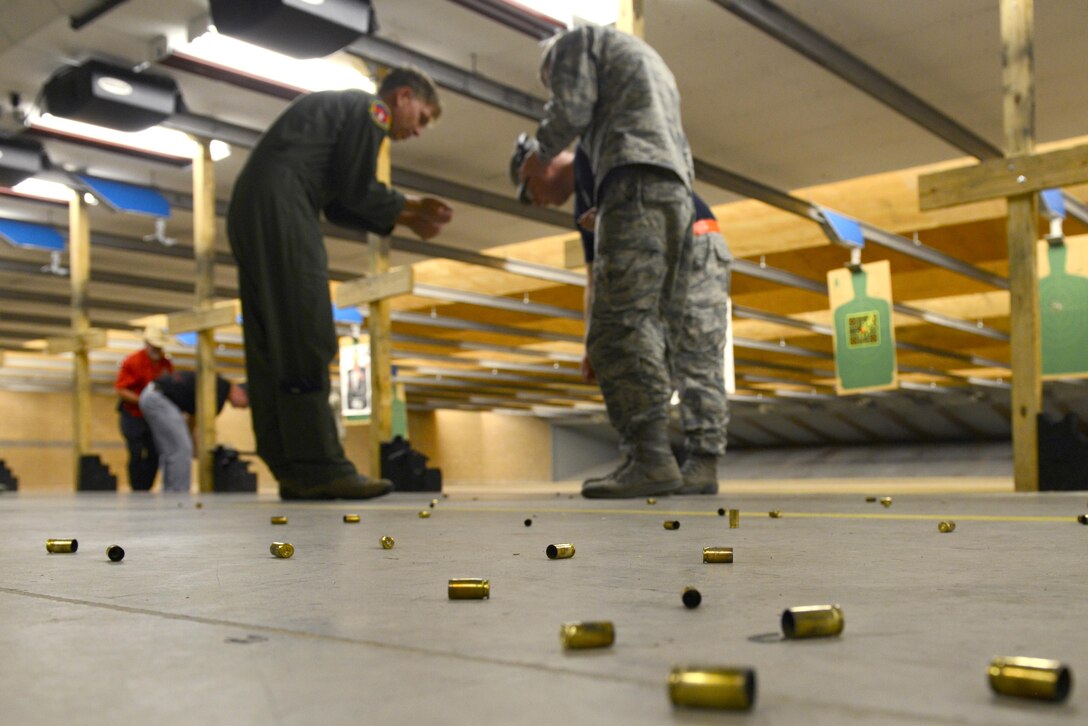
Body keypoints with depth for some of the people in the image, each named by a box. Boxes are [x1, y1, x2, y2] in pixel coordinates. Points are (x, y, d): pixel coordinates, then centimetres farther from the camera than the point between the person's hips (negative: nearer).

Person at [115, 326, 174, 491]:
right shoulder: (132, 362, -12)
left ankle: (146, 491, 11)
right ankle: (137, 493, 4)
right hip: (133, 417, -5)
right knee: (138, 456, -5)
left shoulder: (166, 364, 5)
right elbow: (120, 389, -14)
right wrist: (142, 401, -22)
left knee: (155, 456, 1)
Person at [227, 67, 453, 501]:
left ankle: (292, 471, 4)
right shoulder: (371, 108, 3)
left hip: (249, 210, 10)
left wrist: (409, 217, 20)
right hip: (279, 207, -10)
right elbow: (358, 192, -5)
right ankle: (320, 468, -14)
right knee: (305, 342, -13)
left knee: (272, 347, 4)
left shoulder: (341, 109, 31)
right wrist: (412, 212, 10)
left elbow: (339, 205, 24)